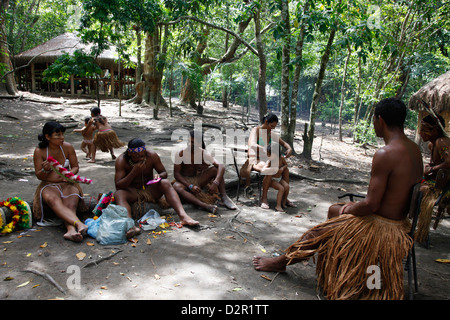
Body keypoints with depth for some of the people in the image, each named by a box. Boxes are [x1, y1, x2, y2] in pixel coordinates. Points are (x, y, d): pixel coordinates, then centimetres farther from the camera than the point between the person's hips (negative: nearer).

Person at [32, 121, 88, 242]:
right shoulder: (39, 151, -3)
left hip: (67, 183, 2)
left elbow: (75, 167, 10)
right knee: (54, 200, -36)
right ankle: (79, 224, -58)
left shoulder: (68, 147, 0)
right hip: (48, 185, -2)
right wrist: (45, 170, -22)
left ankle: (70, 230, -57)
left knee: (71, 200, -32)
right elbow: (38, 176, 1)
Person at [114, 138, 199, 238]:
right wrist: (134, 171, -32)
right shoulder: (121, 160, -16)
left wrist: (159, 176, -24)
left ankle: (183, 216, -44)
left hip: (150, 190, 1)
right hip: (133, 192, -1)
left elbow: (164, 173, 2)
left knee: (165, 183, -28)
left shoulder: (152, 155, -10)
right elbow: (118, 186, -20)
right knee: (118, 194, -32)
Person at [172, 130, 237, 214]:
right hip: (185, 181, -2)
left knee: (215, 169, -21)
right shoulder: (181, 154, -15)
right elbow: (176, 173, -16)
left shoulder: (204, 154, -11)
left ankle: (224, 197, -26)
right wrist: (190, 186, -30)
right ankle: (204, 205, -52)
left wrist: (215, 183, -39)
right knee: (176, 187, -39)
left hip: (198, 180, 2)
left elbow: (221, 166, -22)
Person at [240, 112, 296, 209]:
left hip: (266, 160, 7)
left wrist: (289, 149, -9)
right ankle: (264, 198, -21)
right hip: (255, 160, -7)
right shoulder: (256, 130, -11)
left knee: (285, 170, -14)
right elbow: (252, 145, -30)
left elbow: (284, 143, 17)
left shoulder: (272, 134, 8)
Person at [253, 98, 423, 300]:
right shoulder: (414, 149, 3)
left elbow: (371, 204, -26)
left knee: (316, 234, 4)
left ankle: (281, 262, 27)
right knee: (333, 210, 24)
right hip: (400, 221, 9)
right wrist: (355, 206, 10)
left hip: (380, 228, -9)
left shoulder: (385, 154, -26)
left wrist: (350, 210, -5)